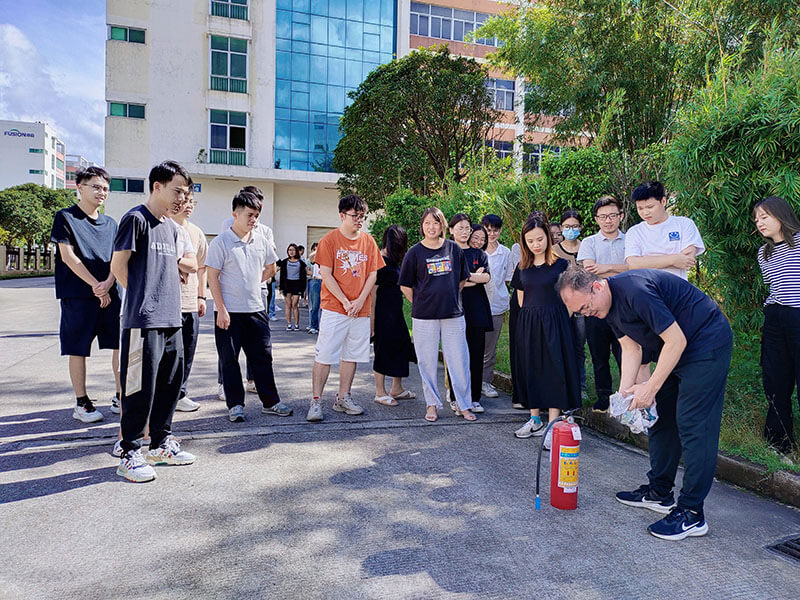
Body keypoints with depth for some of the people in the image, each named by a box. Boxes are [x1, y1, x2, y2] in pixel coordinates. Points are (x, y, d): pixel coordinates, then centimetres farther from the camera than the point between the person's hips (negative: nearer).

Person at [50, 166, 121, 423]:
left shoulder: (110, 223, 16)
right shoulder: (65, 217, 2)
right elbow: (68, 257, -7)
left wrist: (108, 283, -10)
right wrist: (96, 286, -11)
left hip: (111, 293, 5)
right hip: (78, 295, -4)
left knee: (121, 343, 2)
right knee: (78, 349, 1)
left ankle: (120, 398, 14)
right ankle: (82, 403, 12)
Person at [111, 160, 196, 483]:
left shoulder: (171, 227, 17)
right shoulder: (136, 218, -6)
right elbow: (118, 266, -6)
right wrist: (142, 298, 3)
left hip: (171, 319, 8)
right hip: (143, 321, -8)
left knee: (171, 383, 13)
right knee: (140, 387, -3)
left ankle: (161, 443, 26)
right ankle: (129, 453, 9)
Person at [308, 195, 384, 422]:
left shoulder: (368, 241, 8)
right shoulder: (329, 239, -4)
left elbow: (372, 274, 8)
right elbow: (326, 275, -8)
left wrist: (360, 300, -6)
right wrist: (345, 302, -12)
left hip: (361, 310, 5)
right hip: (334, 309, -4)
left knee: (351, 355, 10)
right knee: (324, 356, -3)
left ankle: (343, 398, 22)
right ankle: (315, 401, 5)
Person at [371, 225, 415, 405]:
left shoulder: (393, 260, 12)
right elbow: (373, 290, -18)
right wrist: (372, 318, -19)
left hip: (395, 312, 10)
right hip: (383, 313, -10)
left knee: (402, 346, 13)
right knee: (383, 350, 0)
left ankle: (397, 389, 26)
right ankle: (380, 393, 12)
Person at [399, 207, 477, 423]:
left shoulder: (454, 249, 4)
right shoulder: (414, 252, -2)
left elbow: (462, 279, 16)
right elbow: (405, 286, 4)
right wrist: (422, 303, 5)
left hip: (453, 314, 2)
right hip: (424, 317, -1)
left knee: (459, 360, 4)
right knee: (428, 362, 6)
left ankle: (464, 405, 16)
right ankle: (432, 404, 21)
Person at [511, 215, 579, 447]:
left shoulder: (560, 264, -4)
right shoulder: (522, 267, 10)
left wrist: (550, 314, -4)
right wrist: (530, 315, 9)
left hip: (553, 323, -5)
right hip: (527, 324, 5)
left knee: (553, 369, -6)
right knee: (530, 369, 9)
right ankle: (535, 420, 21)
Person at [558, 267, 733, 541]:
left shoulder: (635, 290, -30)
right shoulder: (609, 304, 0)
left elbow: (676, 340, -26)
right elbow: (631, 348, 5)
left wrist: (650, 387, -22)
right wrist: (624, 393, -5)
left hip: (707, 344, -10)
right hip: (677, 351, 10)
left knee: (693, 426, -10)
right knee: (662, 417, 13)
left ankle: (691, 513, -3)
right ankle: (659, 492, 25)